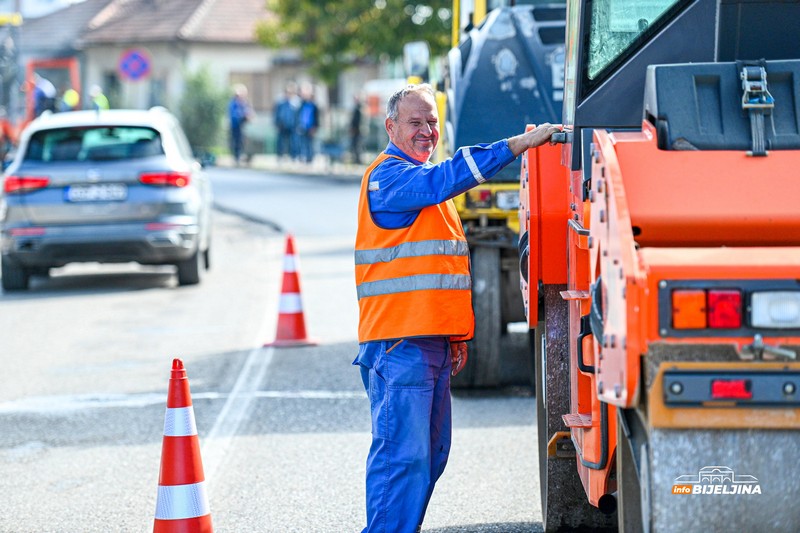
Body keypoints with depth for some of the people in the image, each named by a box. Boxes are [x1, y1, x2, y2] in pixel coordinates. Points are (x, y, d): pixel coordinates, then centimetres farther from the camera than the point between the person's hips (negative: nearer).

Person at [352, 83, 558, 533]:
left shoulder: (424, 182, 22)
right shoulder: (390, 176, -9)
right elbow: (445, 180, -29)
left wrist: (457, 335, 23)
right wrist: (519, 144, -32)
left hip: (434, 340, 10)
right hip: (400, 343, -10)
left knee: (432, 453, 12)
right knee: (402, 453, -13)